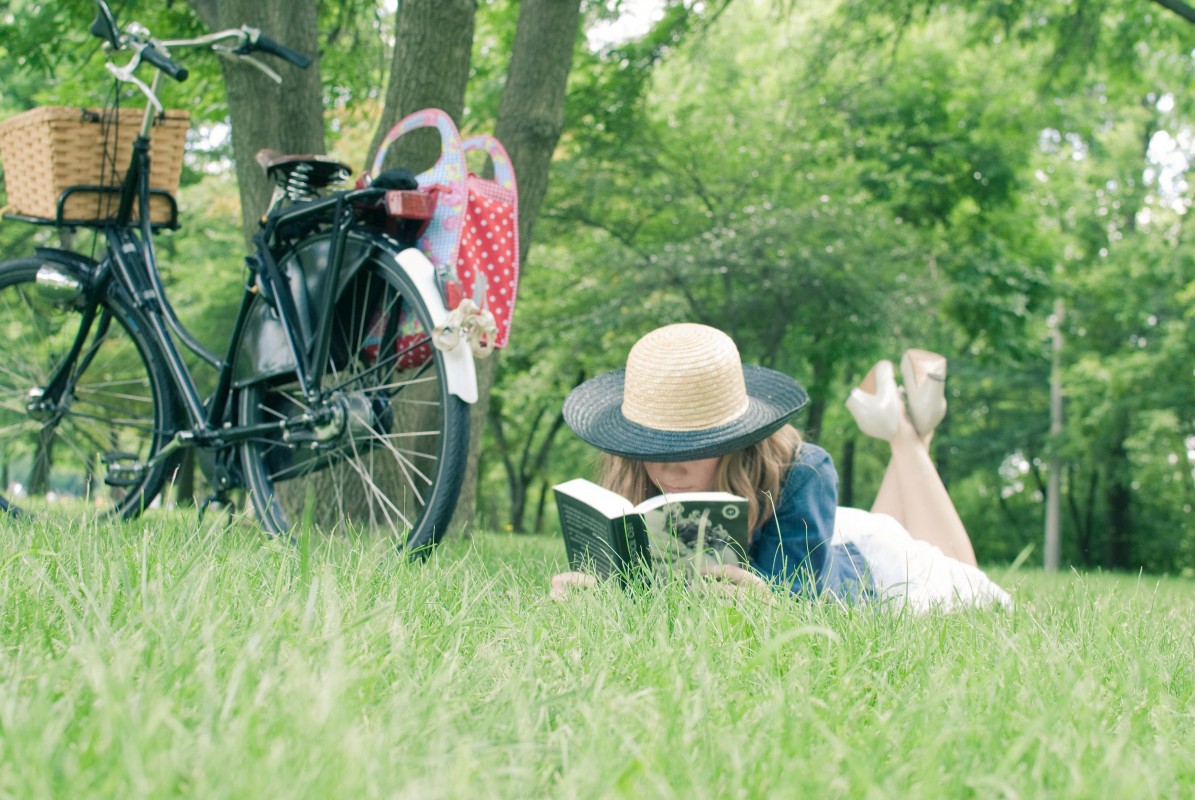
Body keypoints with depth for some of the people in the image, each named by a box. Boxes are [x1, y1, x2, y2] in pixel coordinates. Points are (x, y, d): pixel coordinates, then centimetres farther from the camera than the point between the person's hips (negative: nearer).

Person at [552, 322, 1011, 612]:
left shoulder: (798, 474, -47)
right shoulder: (634, 489, -36)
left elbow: (803, 600, -52)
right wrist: (582, 588, -61)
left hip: (866, 567, -3)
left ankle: (911, 436, 40)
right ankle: (890, 421, 46)